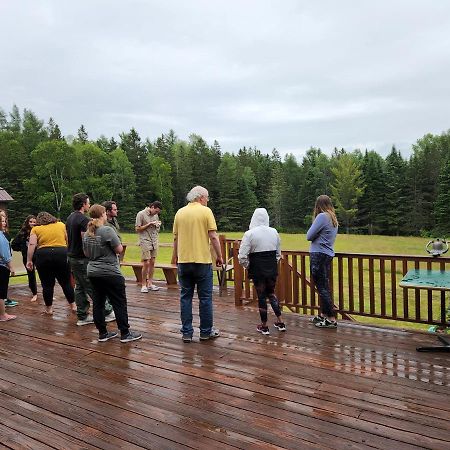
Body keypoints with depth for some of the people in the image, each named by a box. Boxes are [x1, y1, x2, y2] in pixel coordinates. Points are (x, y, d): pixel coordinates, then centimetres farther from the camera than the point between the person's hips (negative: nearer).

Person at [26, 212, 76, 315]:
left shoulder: (36, 229, 7)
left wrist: (29, 260, -1)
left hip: (43, 256, -1)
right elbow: (68, 241, 10)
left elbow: (32, 245, -4)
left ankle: (49, 309, 18)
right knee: (66, 282, 12)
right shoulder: (61, 225, 11)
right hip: (62, 254, 1)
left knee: (47, 284, 9)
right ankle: (73, 306, 19)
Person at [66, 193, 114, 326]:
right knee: (93, 287, -2)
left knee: (80, 287, 12)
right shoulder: (83, 219, -17)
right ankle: (107, 312, 8)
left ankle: (82, 316, 16)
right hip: (82, 258, -10)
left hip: (72, 256, 10)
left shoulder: (70, 218, 13)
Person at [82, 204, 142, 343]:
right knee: (119, 303, 3)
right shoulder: (108, 230, -16)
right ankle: (125, 333, 8)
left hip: (93, 273, 7)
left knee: (98, 303, 11)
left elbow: (86, 254, 14)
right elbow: (119, 250, -13)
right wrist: (117, 242, 5)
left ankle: (102, 333, 19)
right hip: (110, 273, -7)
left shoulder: (87, 234, 5)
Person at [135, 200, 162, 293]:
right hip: (145, 241, -6)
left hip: (154, 242, 6)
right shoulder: (141, 214, -4)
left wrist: (158, 225, 0)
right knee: (146, 263, -7)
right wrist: (149, 224, -13)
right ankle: (144, 285, 2)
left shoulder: (156, 215, 13)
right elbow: (138, 229, -6)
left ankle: (150, 283, 12)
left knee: (152, 262, 5)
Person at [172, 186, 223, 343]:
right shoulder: (206, 211, -5)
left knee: (185, 297, 10)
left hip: (184, 261, 4)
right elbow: (213, 237, -10)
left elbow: (175, 237, 11)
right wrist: (219, 256, 0)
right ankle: (206, 331, 17)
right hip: (202, 260, -4)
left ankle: (186, 333, 14)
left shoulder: (180, 212, 7)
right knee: (205, 297, 8)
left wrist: (175, 256, 24)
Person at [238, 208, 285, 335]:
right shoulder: (274, 232, 2)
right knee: (271, 293, 20)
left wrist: (248, 266, 3)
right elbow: (278, 253, 11)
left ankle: (264, 326, 17)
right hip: (272, 269, 4)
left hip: (257, 270, -4)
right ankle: (280, 322, 19)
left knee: (261, 296, 7)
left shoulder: (250, 234, -12)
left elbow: (242, 257, -14)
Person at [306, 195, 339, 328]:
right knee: (324, 286, 17)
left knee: (322, 287, -4)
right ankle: (323, 315, 28)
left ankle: (332, 319, 0)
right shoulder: (334, 219, 13)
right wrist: (318, 236, 7)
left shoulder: (322, 216, -13)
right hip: (328, 254, 9)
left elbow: (309, 236, -11)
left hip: (319, 255, -9)